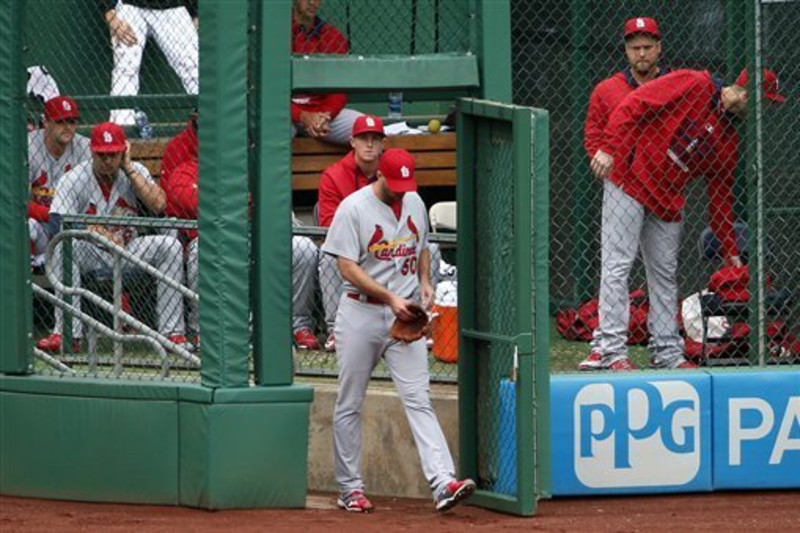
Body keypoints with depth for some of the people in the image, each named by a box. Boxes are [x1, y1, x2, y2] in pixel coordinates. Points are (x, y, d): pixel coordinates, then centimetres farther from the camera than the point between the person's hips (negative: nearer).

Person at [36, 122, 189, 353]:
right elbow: (57, 225, -22)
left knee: (170, 245, -22)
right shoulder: (74, 179, -9)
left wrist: (129, 169, -16)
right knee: (63, 245, -34)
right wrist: (99, 232, -33)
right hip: (89, 254, -2)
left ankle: (172, 332, -22)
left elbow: (159, 205, -19)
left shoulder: (135, 172, -1)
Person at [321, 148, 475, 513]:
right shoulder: (353, 208, -9)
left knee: (418, 399, -7)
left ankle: (443, 483, -19)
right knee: (350, 404, 5)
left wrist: (425, 282, 5)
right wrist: (390, 297, -20)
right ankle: (350, 489, 15)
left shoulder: (414, 203, 10)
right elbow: (347, 266, -14)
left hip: (405, 316, 3)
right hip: (361, 314, -3)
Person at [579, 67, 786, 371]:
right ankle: (611, 349, -9)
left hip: (668, 202, 8)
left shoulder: (729, 138, 11)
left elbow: (721, 196, 15)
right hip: (629, 181, -8)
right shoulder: (692, 85, -10)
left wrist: (731, 253, 12)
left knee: (665, 275, 9)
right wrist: (609, 148, -25)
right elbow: (632, 107, -16)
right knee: (618, 265, -9)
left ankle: (667, 354, 15)